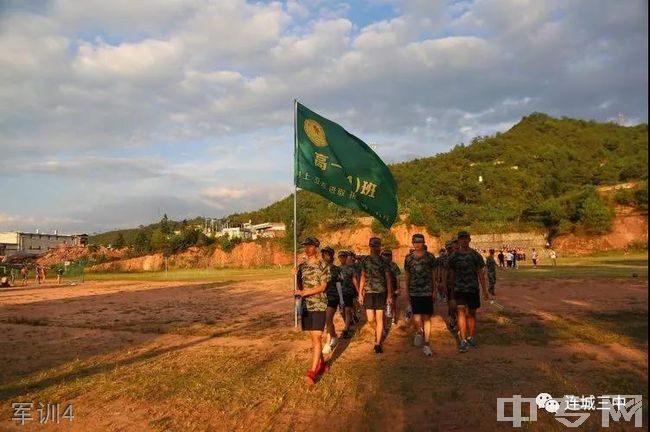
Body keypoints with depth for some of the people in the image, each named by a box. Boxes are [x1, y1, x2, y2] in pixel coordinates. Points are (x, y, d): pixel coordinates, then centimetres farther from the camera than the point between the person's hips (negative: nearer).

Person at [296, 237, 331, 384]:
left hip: (319, 306, -5)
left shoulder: (323, 266, -6)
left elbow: (323, 287, -12)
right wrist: (299, 291, -9)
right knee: (313, 337, 12)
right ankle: (322, 364, 27)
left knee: (317, 338, -8)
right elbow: (299, 285, 14)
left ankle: (313, 371, -7)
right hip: (306, 306, 5)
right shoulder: (301, 266, 10)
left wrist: (305, 292, -21)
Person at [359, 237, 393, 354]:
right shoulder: (365, 261, 8)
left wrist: (389, 295, -5)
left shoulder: (383, 261, 1)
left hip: (381, 292, -2)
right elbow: (363, 278, 13)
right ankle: (378, 331, 31)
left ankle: (378, 343, 7)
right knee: (370, 319, 0)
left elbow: (388, 279, 1)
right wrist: (360, 294, 8)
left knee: (379, 318, -2)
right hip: (369, 292, 2)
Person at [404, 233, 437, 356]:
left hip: (427, 292, 0)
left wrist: (434, 291, 4)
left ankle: (426, 344, 12)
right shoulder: (409, 258, 4)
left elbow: (433, 274, 8)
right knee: (417, 319, -6)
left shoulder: (430, 257, 2)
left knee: (427, 319, 2)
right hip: (414, 292, 0)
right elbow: (406, 276, 10)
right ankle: (419, 333, 27)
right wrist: (407, 293, 9)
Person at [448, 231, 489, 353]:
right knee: (461, 312, -12)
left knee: (472, 313, 11)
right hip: (459, 289, -1)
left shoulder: (476, 255, 2)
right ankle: (463, 340, -14)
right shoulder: (454, 257, 3)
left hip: (473, 289, 1)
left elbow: (480, 273, 3)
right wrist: (452, 289, 14)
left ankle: (471, 338, 26)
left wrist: (484, 290, 0)